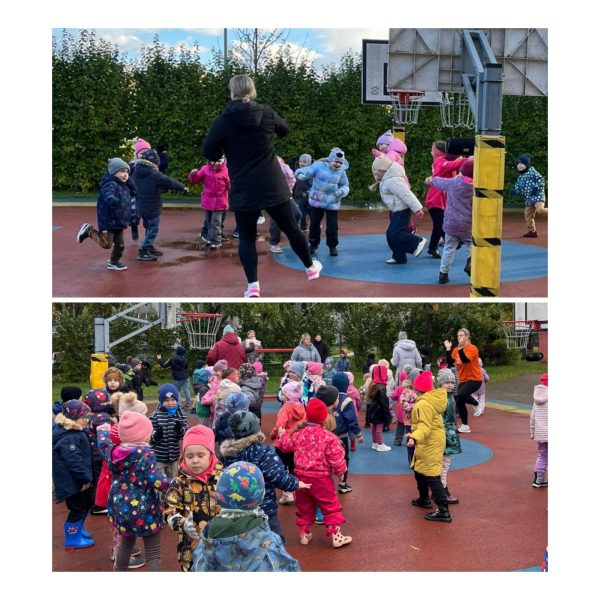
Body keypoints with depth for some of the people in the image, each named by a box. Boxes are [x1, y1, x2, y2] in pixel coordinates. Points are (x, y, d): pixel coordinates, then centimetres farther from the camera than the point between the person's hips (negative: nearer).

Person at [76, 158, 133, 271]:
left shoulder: (124, 186, 11)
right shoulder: (110, 185, -19)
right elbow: (108, 196, -42)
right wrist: (114, 201, -63)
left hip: (119, 221, 9)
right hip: (108, 221, -9)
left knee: (120, 244, 9)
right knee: (106, 244, -6)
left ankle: (114, 262, 26)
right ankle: (89, 231, 12)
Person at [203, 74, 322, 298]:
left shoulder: (222, 121, -9)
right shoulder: (266, 113, -2)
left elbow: (209, 153, -3)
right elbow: (284, 129, 18)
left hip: (243, 191, -2)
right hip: (273, 186, 2)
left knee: (246, 238, 8)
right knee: (290, 228, 17)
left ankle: (253, 286, -2)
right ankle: (310, 268, 33)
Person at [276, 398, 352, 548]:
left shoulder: (298, 434, 0)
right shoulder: (329, 437, -16)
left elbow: (285, 445, 18)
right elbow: (336, 458, -15)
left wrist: (282, 434, 38)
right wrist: (340, 471, 5)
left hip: (301, 476, 5)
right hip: (321, 479, -5)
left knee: (304, 507, 19)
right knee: (331, 507, 6)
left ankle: (304, 534, 27)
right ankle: (336, 536, 8)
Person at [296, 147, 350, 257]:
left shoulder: (341, 171, -2)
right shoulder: (319, 165, -12)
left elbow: (345, 186, 5)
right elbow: (308, 170, -24)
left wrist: (342, 191, -19)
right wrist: (301, 174, -48)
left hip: (332, 203, 1)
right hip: (317, 201, -1)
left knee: (332, 226, 0)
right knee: (314, 224, 10)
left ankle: (332, 246, 18)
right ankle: (313, 245, 27)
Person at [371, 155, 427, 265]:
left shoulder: (392, 181, -21)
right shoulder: (386, 180, 13)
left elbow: (406, 195, -25)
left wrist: (417, 209, -26)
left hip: (402, 211, -11)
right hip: (397, 211, 11)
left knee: (395, 233, -16)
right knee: (391, 234, 10)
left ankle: (418, 242, -8)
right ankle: (398, 257, 17)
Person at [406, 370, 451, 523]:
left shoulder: (423, 404, -22)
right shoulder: (431, 400, 10)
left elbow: (425, 426, -34)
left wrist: (415, 438, -50)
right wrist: (413, 434, 34)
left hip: (430, 445, -11)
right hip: (429, 443, 11)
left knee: (432, 476, -10)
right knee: (419, 470, 25)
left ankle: (443, 511, -11)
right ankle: (424, 499, 43)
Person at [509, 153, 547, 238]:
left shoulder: (532, 172, -4)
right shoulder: (520, 177, 18)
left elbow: (540, 179, -11)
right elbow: (518, 187, 18)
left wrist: (537, 188, -22)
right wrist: (513, 191, -3)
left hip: (537, 196, -8)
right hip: (528, 199, 8)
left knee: (540, 210, -31)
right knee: (528, 215, 7)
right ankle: (532, 231, 14)